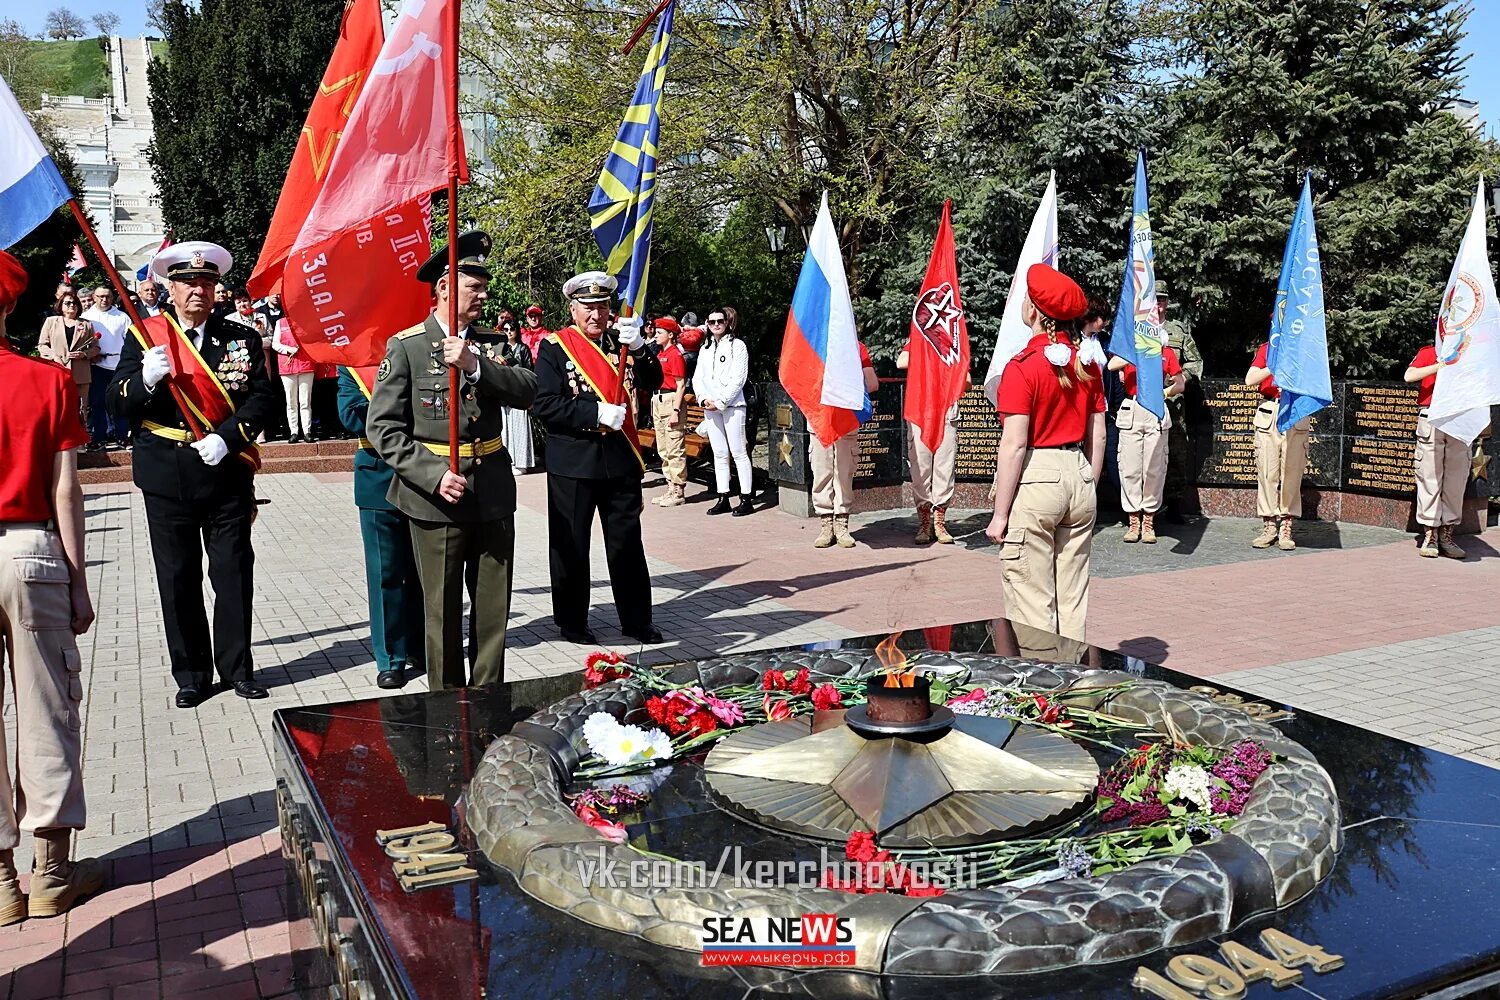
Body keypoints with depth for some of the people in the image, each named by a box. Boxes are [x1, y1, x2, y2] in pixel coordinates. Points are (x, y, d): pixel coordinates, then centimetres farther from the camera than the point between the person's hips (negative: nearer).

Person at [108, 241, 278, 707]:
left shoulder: (241, 338, 4)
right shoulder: (144, 336, 2)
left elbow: (262, 399, -2)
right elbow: (118, 404, -2)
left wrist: (226, 437, -16)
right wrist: (145, 379, -23)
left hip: (227, 472, 0)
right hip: (167, 477, 0)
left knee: (234, 574, 7)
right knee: (178, 579, 8)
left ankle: (237, 667, 21)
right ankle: (191, 673, 21)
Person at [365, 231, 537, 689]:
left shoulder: (491, 343, 9)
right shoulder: (405, 346, -4)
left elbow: (527, 390, -6)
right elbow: (383, 427, -8)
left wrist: (475, 365, -20)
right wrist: (434, 476, -17)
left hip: (494, 493, 4)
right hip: (436, 495, -4)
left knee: (494, 609, 12)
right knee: (443, 612, 6)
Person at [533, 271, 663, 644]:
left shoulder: (620, 343, 10)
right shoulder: (554, 347, -3)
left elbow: (653, 382, -2)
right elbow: (547, 406, -11)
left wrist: (638, 347, -19)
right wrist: (597, 413, -19)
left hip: (621, 460, 3)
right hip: (572, 463, -3)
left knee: (628, 543, 9)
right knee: (570, 547, 7)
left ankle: (636, 620, 19)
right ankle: (571, 622, 20)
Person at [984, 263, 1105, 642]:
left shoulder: (1023, 367, -11)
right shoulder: (1087, 364, 8)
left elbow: (1015, 445, -14)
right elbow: (1097, 436, 10)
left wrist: (1000, 514, -10)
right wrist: (1088, 490, 19)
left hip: (1036, 480, -7)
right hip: (1078, 475, 7)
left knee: (1031, 603, 1)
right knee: (1073, 599, 13)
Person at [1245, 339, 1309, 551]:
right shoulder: (1266, 348, 11)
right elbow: (1250, 379, -2)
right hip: (1269, 413, 1)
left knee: (1292, 472, -3)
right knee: (1266, 471, -1)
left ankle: (1286, 527, 1)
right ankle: (1269, 525, 5)